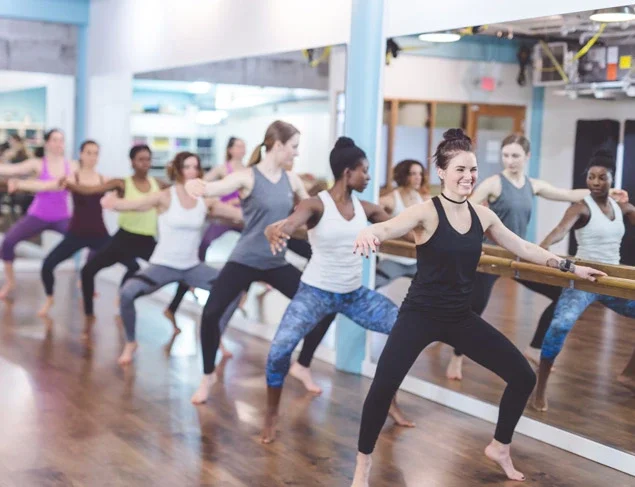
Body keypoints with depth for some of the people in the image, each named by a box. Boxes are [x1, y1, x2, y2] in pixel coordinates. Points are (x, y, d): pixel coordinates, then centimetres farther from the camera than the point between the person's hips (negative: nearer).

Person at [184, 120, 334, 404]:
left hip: (277, 264, 5)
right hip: (244, 261, -5)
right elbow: (212, 188, -27)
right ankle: (208, 376, 7)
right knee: (211, 313, -18)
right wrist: (196, 187, -49)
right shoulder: (248, 177, -12)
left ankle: (302, 366, 22)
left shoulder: (291, 179, 4)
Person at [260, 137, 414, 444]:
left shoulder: (365, 209, 0)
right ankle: (271, 416, 4)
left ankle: (388, 402, 20)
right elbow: (285, 227, -34)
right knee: (280, 349, -22)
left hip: (355, 294, 6)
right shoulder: (316, 205, -17)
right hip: (316, 292, -5)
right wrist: (274, 233, -58)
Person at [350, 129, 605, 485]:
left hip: (461, 317, 6)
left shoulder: (483, 215, 1)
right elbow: (388, 228, -36)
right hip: (420, 314, -6)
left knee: (524, 376, 5)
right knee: (384, 386, -23)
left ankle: (500, 448, 30)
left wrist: (571, 267, 17)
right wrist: (369, 233, -60)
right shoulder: (427, 212, -16)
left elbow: (524, 248, 13)